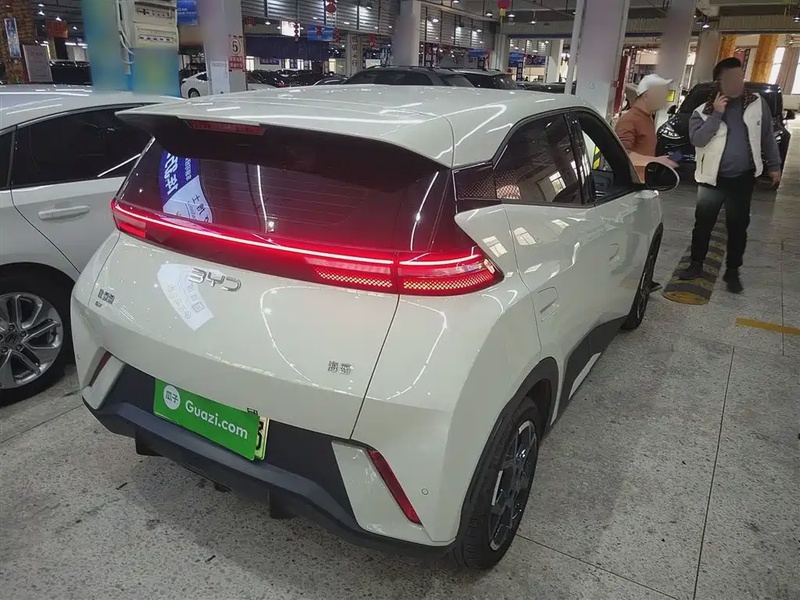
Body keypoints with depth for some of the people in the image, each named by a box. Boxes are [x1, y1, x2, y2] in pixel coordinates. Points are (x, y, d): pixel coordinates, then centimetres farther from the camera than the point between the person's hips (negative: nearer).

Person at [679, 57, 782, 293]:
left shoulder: (757, 103, 1)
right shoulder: (703, 111, -5)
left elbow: (767, 137, 8)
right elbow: (696, 139, -19)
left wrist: (774, 165, 10)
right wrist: (716, 114, -22)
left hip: (743, 178, 1)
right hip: (712, 179, -1)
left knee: (738, 227, 7)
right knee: (703, 224, 7)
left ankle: (732, 272, 18)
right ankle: (696, 265, 22)